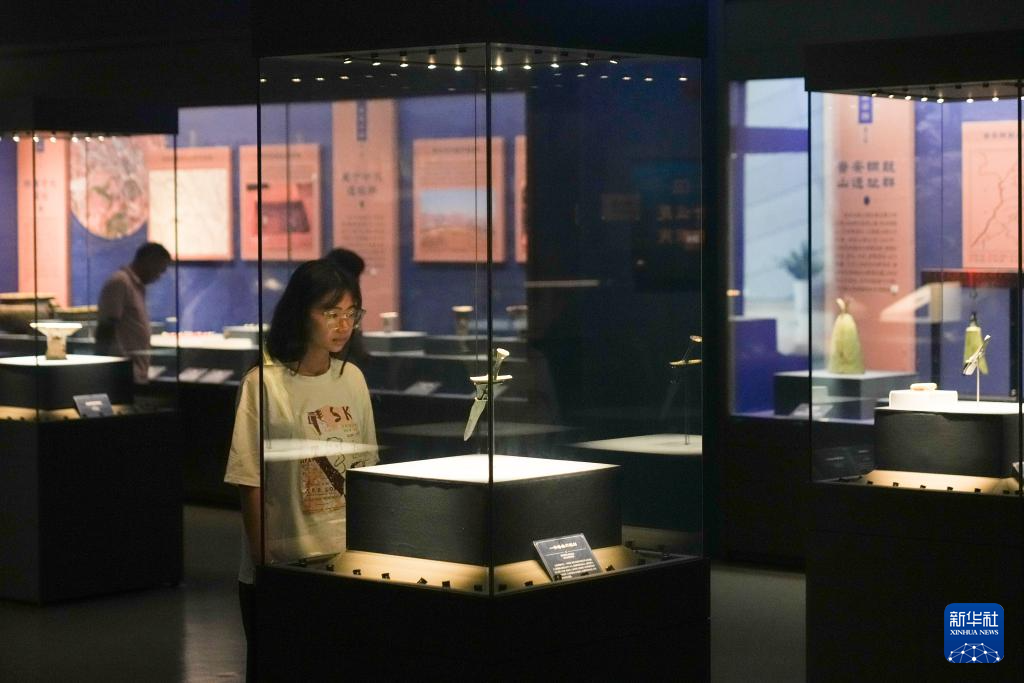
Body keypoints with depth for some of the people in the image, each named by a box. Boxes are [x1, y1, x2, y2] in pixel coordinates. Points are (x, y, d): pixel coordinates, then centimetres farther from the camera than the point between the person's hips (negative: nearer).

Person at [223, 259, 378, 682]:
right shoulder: (265, 384, -12)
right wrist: (263, 564, -9)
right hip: (281, 568, -4)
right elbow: (250, 484, -10)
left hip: (346, 563, 5)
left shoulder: (352, 379, 5)